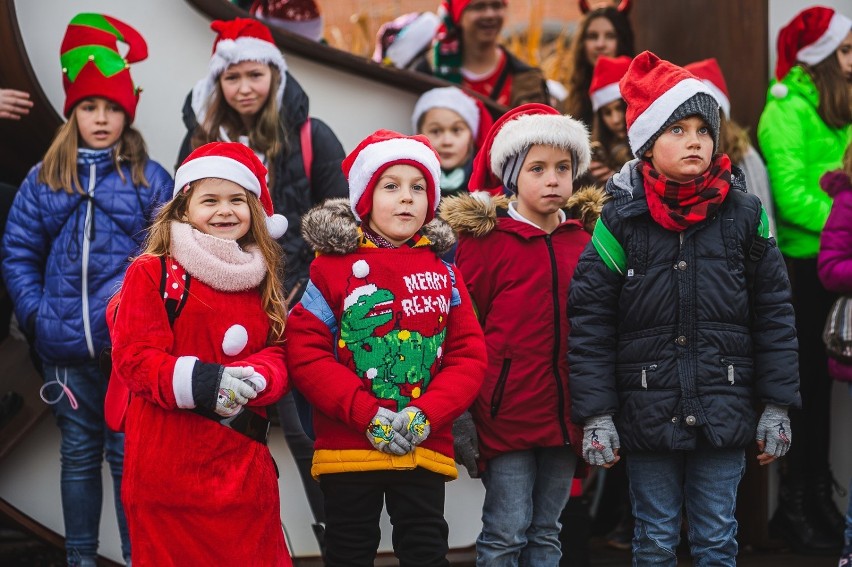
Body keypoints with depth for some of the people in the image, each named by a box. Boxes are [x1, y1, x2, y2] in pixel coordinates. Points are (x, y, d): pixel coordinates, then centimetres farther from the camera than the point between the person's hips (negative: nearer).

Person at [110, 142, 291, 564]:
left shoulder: (261, 280, 14)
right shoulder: (152, 273, -3)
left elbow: (278, 354, 9)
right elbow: (134, 357, -9)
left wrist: (254, 379, -15)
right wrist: (199, 382, -24)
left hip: (243, 460, 5)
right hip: (170, 463, -5)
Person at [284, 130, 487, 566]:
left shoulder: (442, 272, 7)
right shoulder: (334, 266, -2)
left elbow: (469, 355, 3)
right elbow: (305, 352, -8)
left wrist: (426, 415, -13)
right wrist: (367, 415, -16)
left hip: (425, 447, 2)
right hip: (347, 446, -2)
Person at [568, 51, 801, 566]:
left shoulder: (744, 214, 0)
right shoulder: (622, 219, -4)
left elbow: (774, 313, 4)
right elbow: (590, 320, -4)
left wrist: (778, 406, 2)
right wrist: (596, 415, -8)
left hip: (723, 413, 1)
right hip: (648, 413, -1)